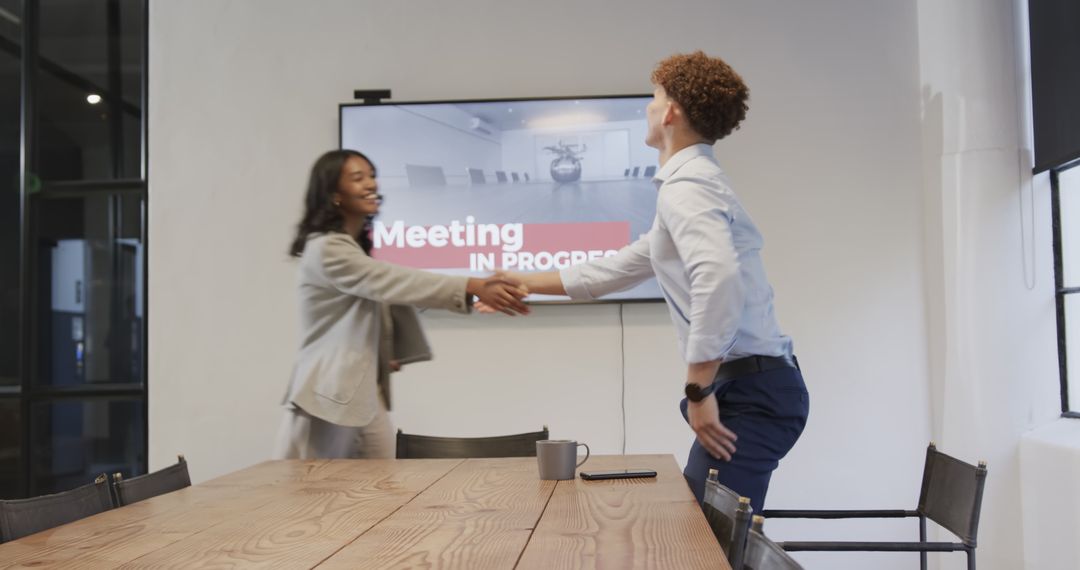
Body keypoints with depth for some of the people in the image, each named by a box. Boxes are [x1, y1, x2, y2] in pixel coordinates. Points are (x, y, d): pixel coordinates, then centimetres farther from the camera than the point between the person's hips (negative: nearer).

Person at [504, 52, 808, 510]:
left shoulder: (686, 184, -13)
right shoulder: (691, 181, 20)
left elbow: (719, 276, -31)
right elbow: (619, 268, 28)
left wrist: (699, 391, -24)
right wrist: (524, 282, 31)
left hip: (750, 389, -10)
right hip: (753, 386, 10)